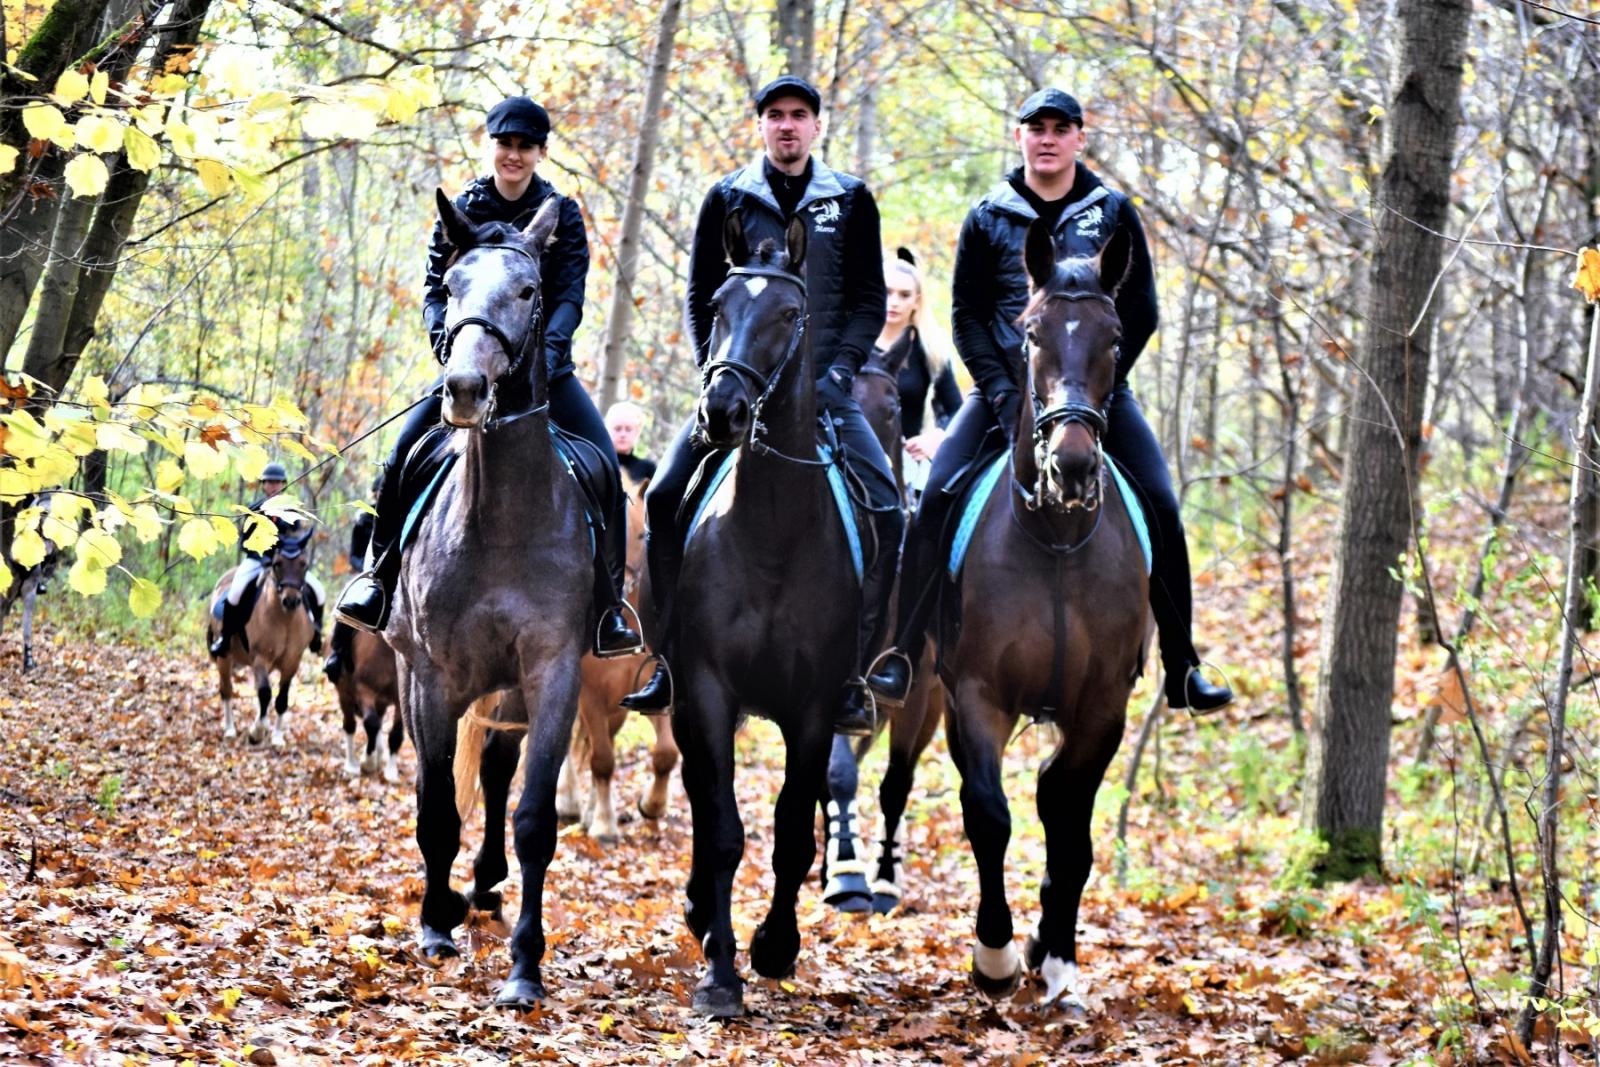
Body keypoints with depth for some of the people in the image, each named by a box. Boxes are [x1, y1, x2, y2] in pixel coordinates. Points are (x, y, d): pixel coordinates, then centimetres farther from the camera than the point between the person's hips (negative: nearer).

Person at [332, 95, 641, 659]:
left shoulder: (562, 216, 2)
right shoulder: (460, 213, 5)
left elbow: (570, 296, -7)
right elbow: (435, 290, 2)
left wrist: (548, 348, -26)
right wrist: (445, 337, -19)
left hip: (544, 365, -1)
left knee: (604, 467, -18)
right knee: (401, 458, -17)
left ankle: (608, 608, -9)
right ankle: (379, 578, 2)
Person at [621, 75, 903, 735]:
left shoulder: (850, 202, 7)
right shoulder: (728, 201, 8)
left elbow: (869, 301, 6)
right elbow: (701, 298, 9)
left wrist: (838, 370, -8)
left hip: (822, 385, 0)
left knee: (885, 514, -16)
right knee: (665, 498, -16)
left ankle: (848, 679, -7)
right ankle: (673, 663, -5)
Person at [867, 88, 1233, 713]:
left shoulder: (1112, 213, 5)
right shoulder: (988, 219, 4)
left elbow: (1141, 310, 5)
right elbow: (968, 316, 4)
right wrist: (1001, 392, -9)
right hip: (1007, 387, 0)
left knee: (1160, 507, -12)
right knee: (934, 500, -16)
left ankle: (1182, 671, -2)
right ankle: (903, 657, -7)